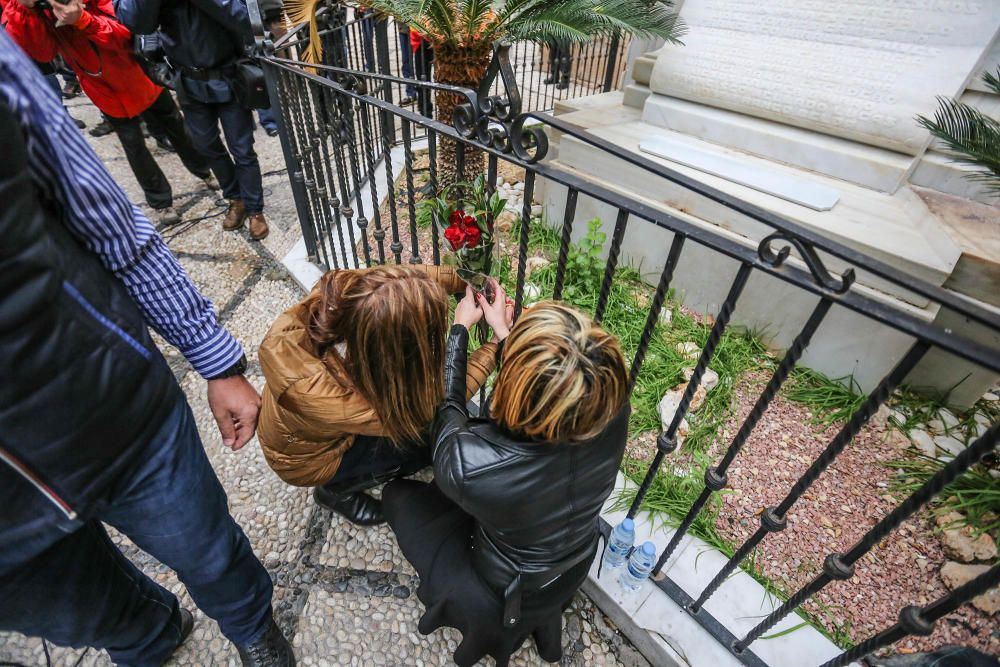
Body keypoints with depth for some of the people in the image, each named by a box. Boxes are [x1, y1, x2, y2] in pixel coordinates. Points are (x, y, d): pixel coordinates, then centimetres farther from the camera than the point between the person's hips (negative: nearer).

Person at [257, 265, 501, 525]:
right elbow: (441, 404, -31)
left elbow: (421, 273, -17)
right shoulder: (332, 405, -44)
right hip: (310, 455, -6)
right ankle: (337, 490, 10)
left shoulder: (342, 290, -33)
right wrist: (496, 346, -25)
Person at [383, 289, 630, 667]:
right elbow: (551, 391, -9)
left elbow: (446, 408, -18)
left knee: (397, 494, 13)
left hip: (508, 595, -3)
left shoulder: (469, 465, -42)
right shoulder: (614, 414, -32)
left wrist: (461, 328, -8)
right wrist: (502, 330, -2)